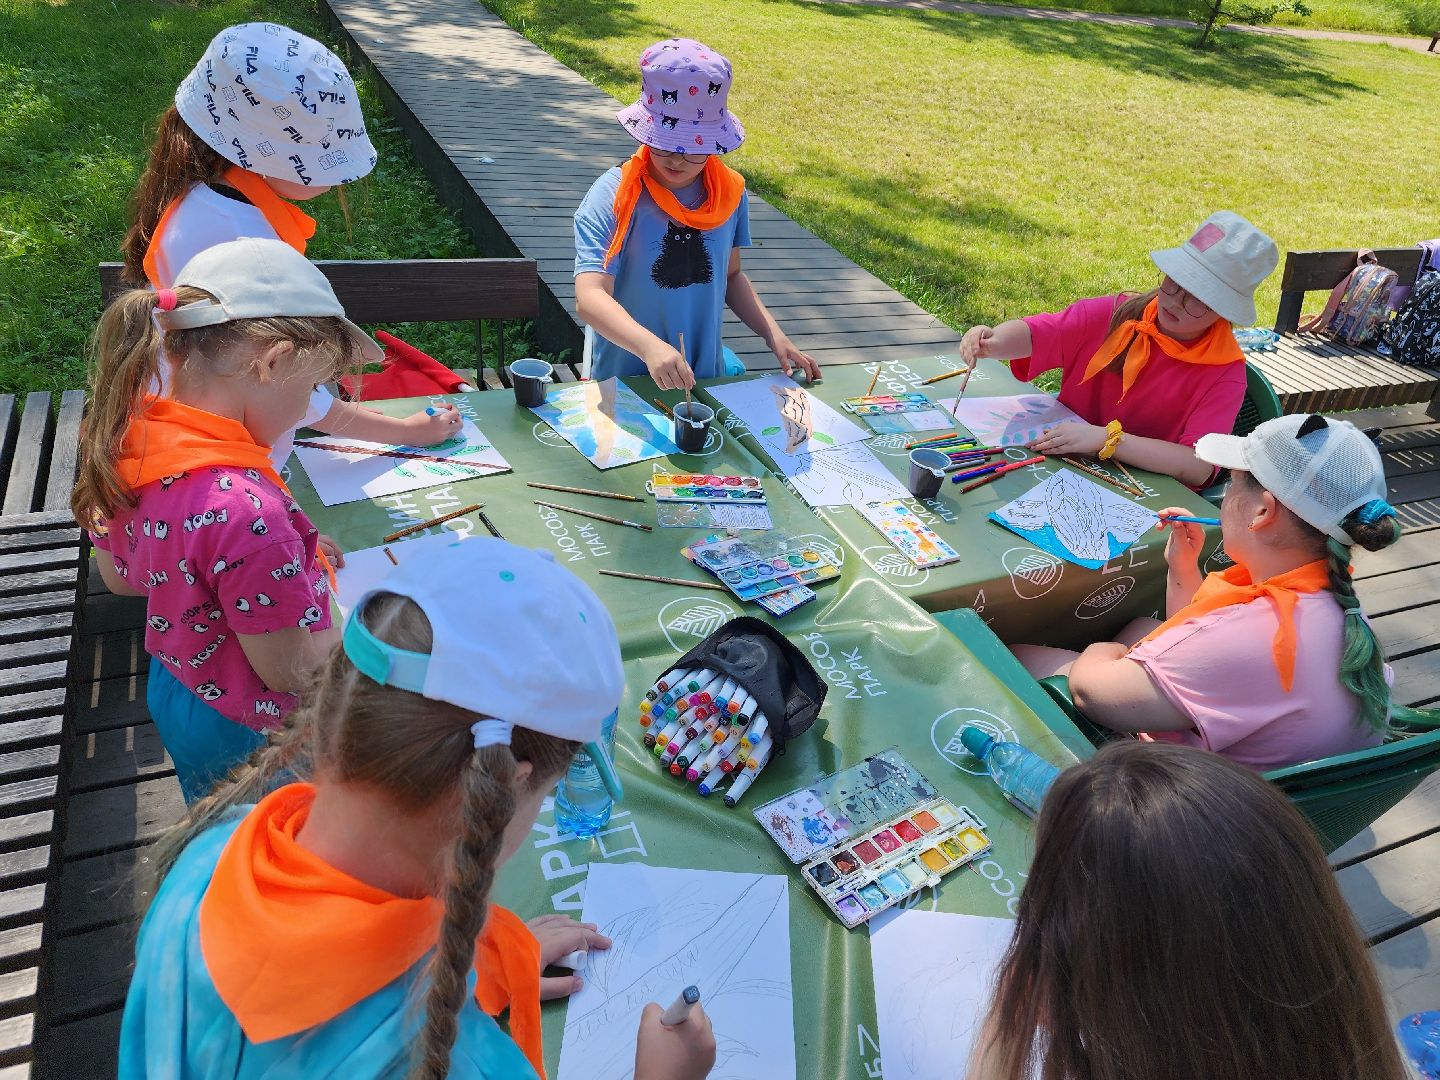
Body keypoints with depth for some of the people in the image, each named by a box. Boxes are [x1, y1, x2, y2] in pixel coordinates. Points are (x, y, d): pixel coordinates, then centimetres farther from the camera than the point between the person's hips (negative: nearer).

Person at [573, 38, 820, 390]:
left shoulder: (730, 193, 2)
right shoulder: (613, 196, -13)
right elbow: (589, 299, -24)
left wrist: (773, 334, 4)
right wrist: (650, 347, -41)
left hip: (706, 376, 5)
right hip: (623, 383, -5)